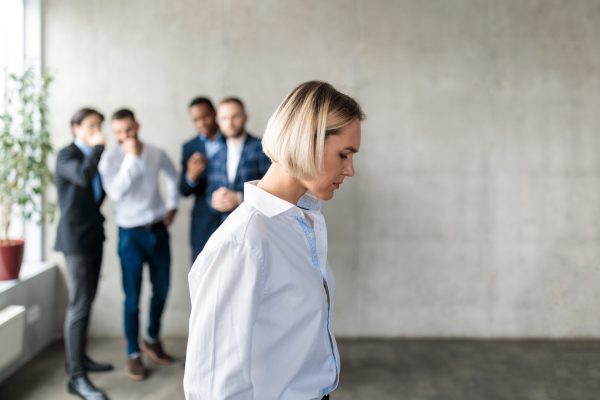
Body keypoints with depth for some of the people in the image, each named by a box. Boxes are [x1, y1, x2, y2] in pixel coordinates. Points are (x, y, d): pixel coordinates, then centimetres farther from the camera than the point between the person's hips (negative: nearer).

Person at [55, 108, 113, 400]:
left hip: (93, 234, 8)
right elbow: (83, 176, -31)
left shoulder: (92, 155, 13)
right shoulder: (66, 155, -10)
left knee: (87, 301, 14)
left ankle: (79, 357, 27)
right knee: (79, 305, -10)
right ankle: (76, 376, -7)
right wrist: (98, 147, -19)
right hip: (75, 236, -8)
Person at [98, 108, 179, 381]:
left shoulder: (156, 154, 1)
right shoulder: (110, 158, -9)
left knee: (161, 290, 13)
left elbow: (172, 176, 21)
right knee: (132, 297, 2)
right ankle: (133, 354, 16)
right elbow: (115, 193, -24)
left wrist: (172, 206, 13)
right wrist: (131, 157, -23)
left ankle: (152, 340, 34)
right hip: (131, 234, -3)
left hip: (158, 230, 4)